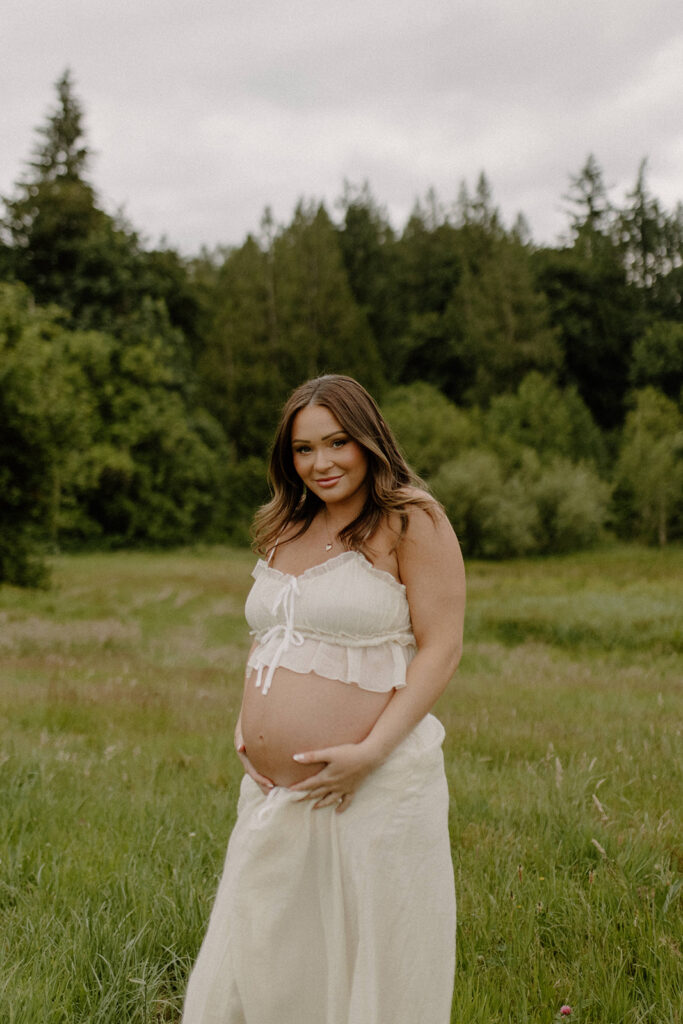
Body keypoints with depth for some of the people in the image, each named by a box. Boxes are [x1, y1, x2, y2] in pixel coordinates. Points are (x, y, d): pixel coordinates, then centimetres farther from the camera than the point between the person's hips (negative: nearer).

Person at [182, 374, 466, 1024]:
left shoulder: (411, 524, -7)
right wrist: (248, 726, 8)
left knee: (373, 972, 5)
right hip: (272, 791, 7)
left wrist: (369, 752, -20)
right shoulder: (286, 529, 14)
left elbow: (441, 649, -12)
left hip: (374, 789, -7)